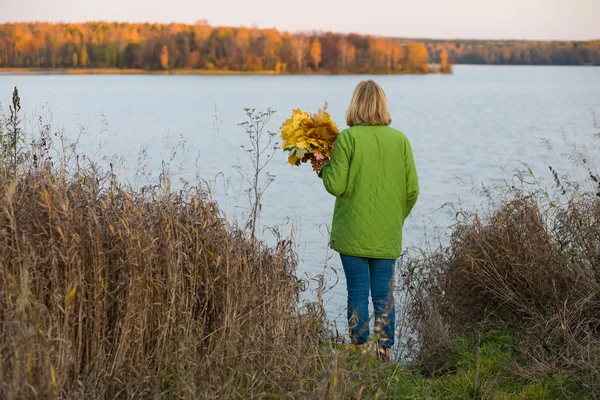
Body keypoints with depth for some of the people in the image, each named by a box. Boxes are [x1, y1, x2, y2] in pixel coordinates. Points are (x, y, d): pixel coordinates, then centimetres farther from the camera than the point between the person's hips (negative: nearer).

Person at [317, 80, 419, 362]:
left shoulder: (348, 138, -10)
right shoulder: (400, 140, 2)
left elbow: (336, 185, -13)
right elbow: (412, 189, 3)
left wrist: (324, 167, 7)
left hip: (353, 233, -3)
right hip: (388, 234, 3)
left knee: (357, 293, 5)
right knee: (384, 294, 10)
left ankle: (359, 351, 10)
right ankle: (385, 352, 13)